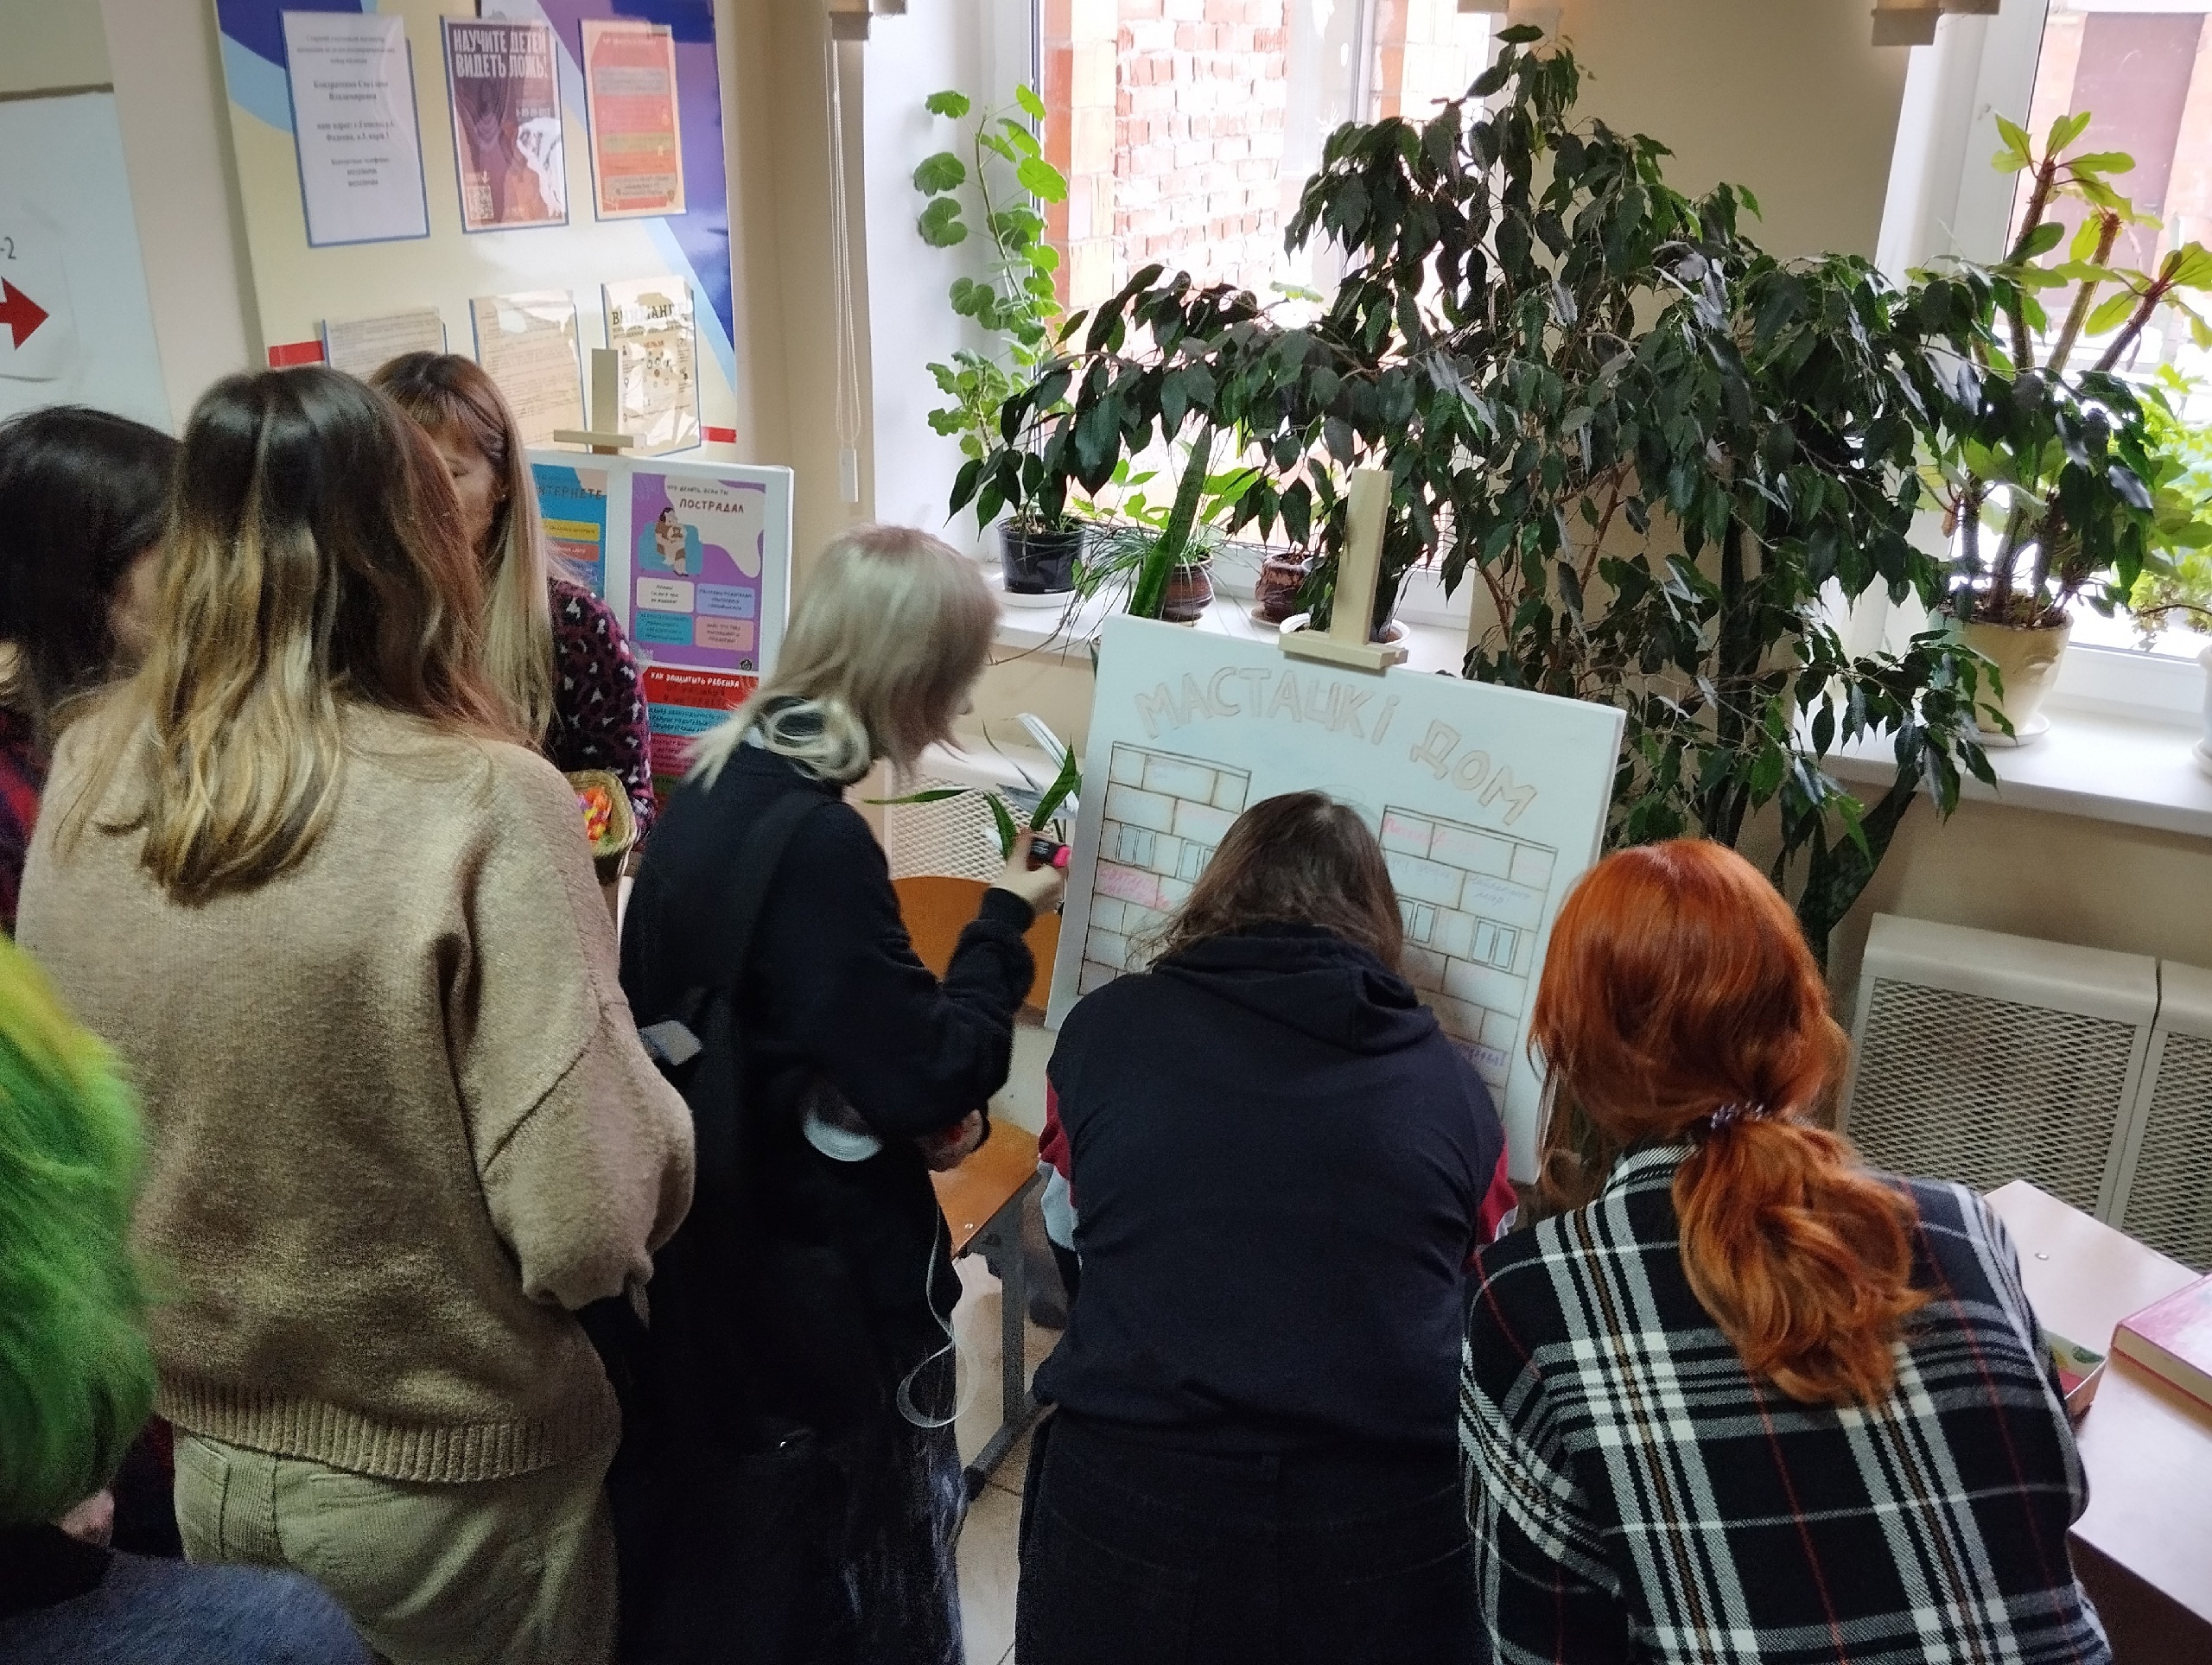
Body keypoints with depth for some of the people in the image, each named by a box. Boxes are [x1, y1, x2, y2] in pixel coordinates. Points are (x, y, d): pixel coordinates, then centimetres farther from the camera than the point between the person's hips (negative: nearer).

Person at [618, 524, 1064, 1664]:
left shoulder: (716, 784, 1)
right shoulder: (814, 841, -27)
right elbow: (929, 1079, -24)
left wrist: (917, 1103, 2)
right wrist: (1003, 923, -11)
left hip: (713, 1230, 9)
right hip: (817, 1268, -9)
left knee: (714, 1531, 26)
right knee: (834, 1547, 12)